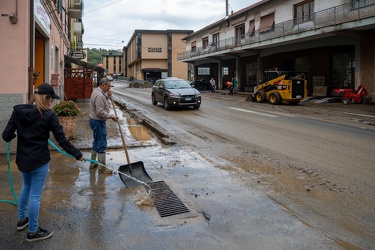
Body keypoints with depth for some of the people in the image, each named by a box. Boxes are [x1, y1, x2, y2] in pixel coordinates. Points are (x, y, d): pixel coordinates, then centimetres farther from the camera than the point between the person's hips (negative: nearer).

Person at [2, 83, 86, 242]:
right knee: (35, 195, 5)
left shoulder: (18, 111, -3)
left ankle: (22, 220, 45)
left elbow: (6, 136, -3)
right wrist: (78, 155, -2)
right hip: (39, 161, -6)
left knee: (26, 187, 30)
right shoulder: (49, 115, -16)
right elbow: (62, 140, -14)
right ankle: (33, 232, 20)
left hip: (22, 159, 6)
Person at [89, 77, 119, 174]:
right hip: (98, 122, -11)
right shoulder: (99, 95, -23)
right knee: (102, 144, -4)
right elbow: (100, 112, -27)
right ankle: (102, 167, 3)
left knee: (96, 142, 20)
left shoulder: (96, 91, 10)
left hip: (95, 121, 11)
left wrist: (108, 96, 6)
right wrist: (111, 116, -18)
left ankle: (93, 164, 30)